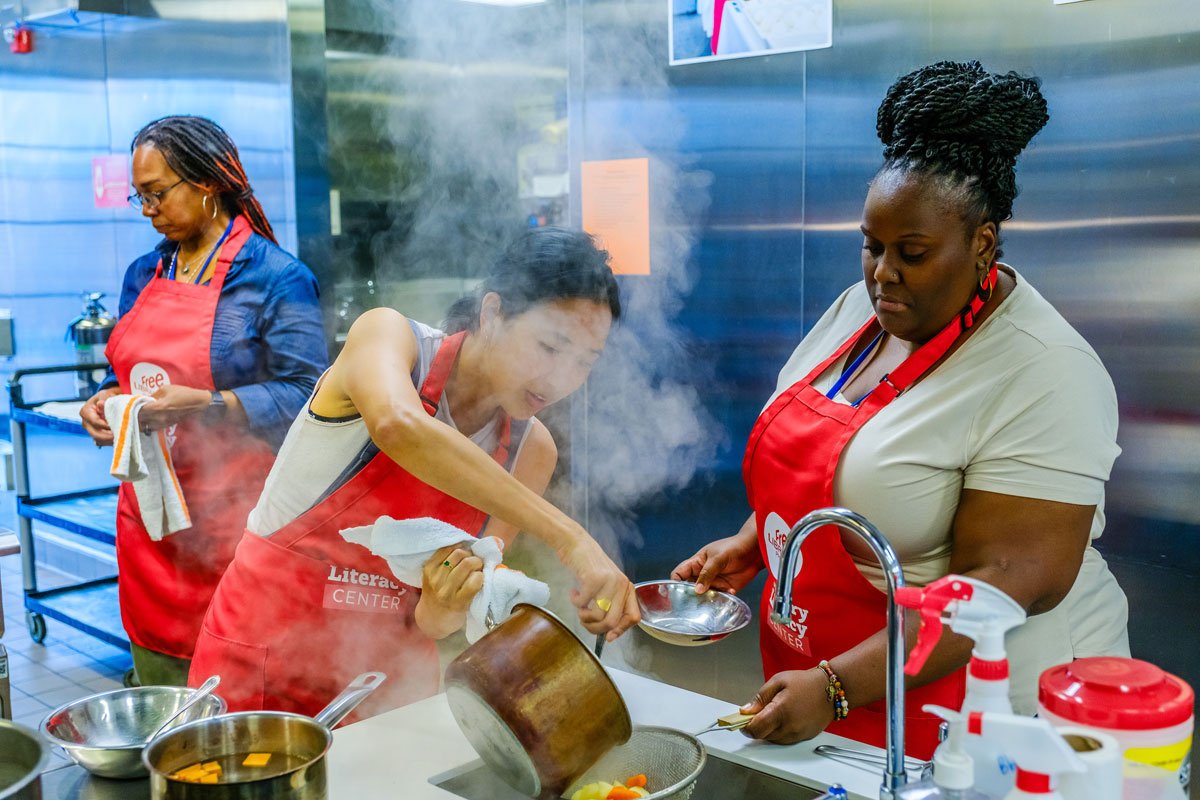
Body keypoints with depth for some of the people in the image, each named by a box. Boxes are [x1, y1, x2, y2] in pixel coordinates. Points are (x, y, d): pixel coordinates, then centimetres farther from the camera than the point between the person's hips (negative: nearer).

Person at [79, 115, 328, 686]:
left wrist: (204, 406, -24)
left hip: (233, 521, -6)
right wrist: (105, 402, 2)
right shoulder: (143, 275, 14)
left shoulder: (276, 276, -7)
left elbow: (304, 394, -15)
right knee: (158, 700, 12)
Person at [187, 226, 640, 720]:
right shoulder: (388, 334, -16)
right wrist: (565, 536, -46)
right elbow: (398, 425, -42)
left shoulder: (532, 451, -4)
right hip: (265, 653, -3)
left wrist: (441, 613, -27)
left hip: (391, 668, 4)